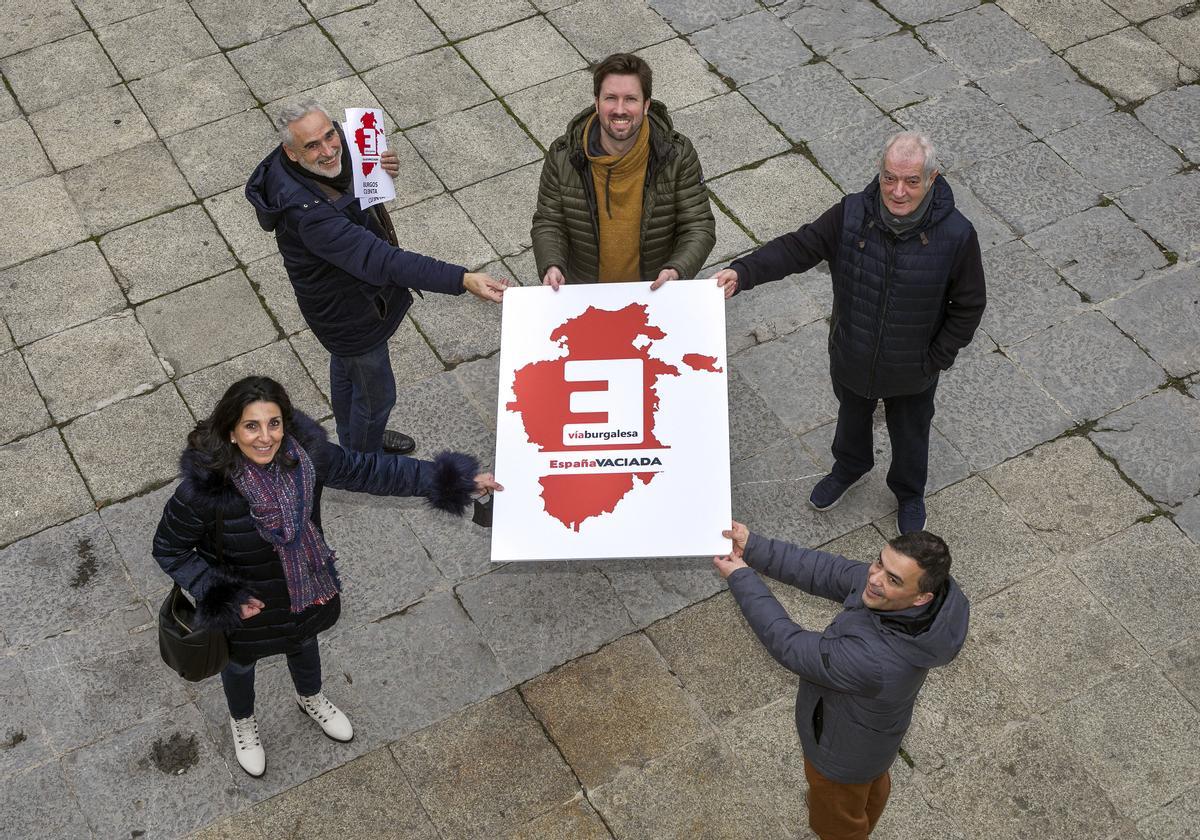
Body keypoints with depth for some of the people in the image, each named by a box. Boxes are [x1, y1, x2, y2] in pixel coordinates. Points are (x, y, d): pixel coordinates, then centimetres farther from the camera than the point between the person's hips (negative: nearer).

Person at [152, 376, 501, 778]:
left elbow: (368, 469, -14)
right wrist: (220, 598, -26)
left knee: (304, 640, 34)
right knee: (241, 661, 29)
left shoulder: (304, 454, -28)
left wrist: (449, 479, -12)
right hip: (243, 601, -3)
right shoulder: (205, 487, -37)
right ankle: (242, 722, 64)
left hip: (304, 586, 3)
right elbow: (169, 549, -21)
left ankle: (310, 698, 69)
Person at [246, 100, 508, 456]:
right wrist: (462, 279, -57)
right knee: (376, 395, 16)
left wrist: (380, 168, -18)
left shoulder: (333, 153, -19)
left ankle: (353, 441, 61)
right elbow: (382, 261, -50)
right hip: (350, 313, -8)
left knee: (345, 368, 33)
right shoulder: (309, 213, -45)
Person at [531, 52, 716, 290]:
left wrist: (676, 270, -32)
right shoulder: (563, 156, -13)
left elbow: (699, 228, -12)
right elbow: (549, 223, -4)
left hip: (656, 295, -1)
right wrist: (551, 266, -25)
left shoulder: (678, 155, -16)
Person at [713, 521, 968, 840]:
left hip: (844, 751, -7)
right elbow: (828, 573, -15)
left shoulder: (875, 661, -49)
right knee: (871, 784, 38)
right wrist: (754, 548, -22)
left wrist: (741, 578, -25)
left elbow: (790, 646, -35)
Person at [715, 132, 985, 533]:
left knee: (909, 435, 26)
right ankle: (849, 467, 65)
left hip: (911, 372, -2)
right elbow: (797, 247, -19)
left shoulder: (956, 235, -27)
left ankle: (909, 493, 57)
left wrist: (936, 360, -13)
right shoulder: (851, 215, -25)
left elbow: (968, 306, -14)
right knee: (852, 416, 32)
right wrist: (743, 272, -35)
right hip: (852, 360, 2)